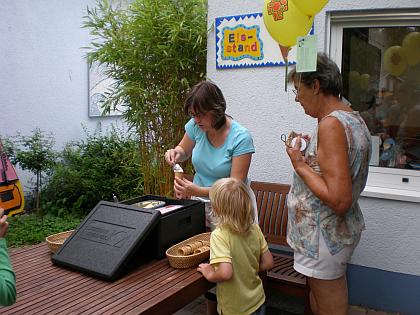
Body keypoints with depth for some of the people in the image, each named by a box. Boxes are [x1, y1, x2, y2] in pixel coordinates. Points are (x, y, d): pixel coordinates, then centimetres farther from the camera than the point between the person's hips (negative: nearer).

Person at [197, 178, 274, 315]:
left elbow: (225, 273, -33)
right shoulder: (255, 229, -9)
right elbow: (268, 262, -2)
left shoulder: (219, 235, -25)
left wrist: (210, 274, -15)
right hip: (258, 302, 5)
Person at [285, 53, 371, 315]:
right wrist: (314, 150, 8)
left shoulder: (330, 124, -23)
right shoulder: (354, 119, 7)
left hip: (324, 237, -10)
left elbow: (339, 200, -29)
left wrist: (300, 165, -19)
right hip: (343, 229, 10)